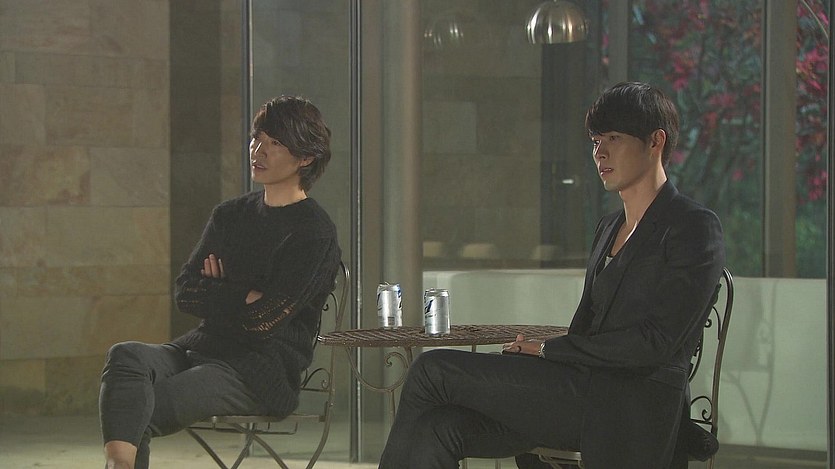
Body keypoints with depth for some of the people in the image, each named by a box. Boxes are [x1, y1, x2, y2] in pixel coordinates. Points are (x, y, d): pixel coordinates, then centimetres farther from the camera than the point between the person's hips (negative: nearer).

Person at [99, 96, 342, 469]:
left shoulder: (314, 232, -5)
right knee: (126, 356, -26)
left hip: (262, 371, -6)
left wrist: (217, 291, 2)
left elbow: (264, 317, -13)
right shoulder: (230, 215, 17)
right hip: (203, 347, 6)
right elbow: (184, 294, 8)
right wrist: (244, 296, -6)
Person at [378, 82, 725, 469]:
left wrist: (547, 350, -9)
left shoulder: (695, 228, -4)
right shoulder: (609, 228, 23)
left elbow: (657, 342, -13)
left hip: (632, 415, -7)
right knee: (436, 429, -17)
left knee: (432, 371, -13)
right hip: (585, 392, 7)